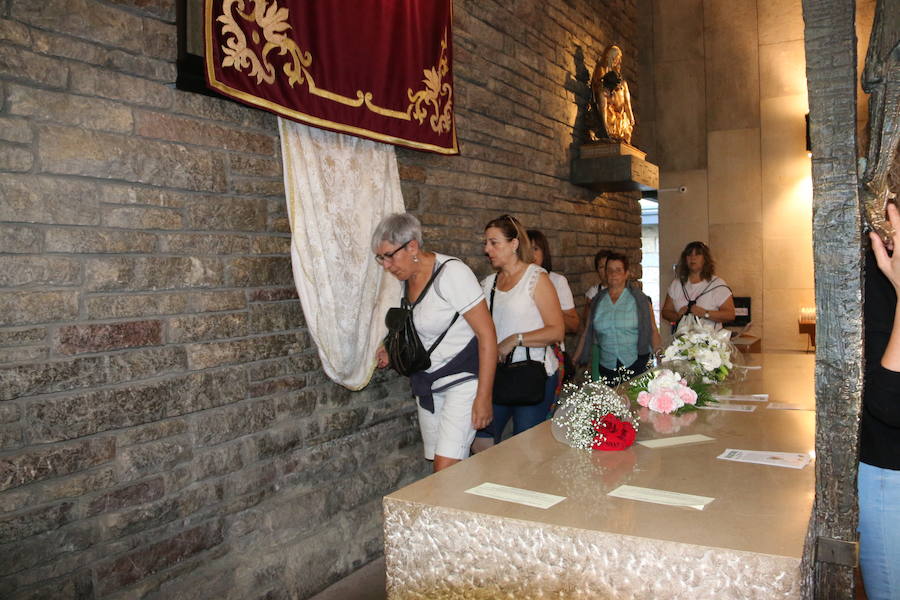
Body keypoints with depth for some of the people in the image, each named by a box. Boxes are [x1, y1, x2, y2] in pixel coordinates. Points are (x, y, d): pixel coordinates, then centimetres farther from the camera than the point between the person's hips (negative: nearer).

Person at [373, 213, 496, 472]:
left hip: (463, 379, -7)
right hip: (428, 384, 8)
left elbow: (487, 335, -18)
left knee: (446, 468, -15)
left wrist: (483, 397, -20)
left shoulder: (452, 273, -17)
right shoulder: (406, 278, 6)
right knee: (440, 467, 7)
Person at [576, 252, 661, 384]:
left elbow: (652, 331, -1)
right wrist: (574, 361, 7)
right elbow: (587, 334, 11)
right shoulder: (597, 301, 8)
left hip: (636, 366, -2)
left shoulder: (639, 299, 2)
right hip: (606, 367, 2)